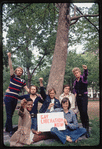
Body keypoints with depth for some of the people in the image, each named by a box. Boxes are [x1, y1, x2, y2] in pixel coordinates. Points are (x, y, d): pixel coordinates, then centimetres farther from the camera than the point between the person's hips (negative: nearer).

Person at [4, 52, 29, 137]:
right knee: (9, 114, -3)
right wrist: (9, 57, -19)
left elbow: (27, 90, 10)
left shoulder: (22, 81, 10)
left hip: (15, 99, 4)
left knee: (11, 114, 13)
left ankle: (7, 128, 29)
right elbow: (11, 67, -9)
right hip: (8, 98, -4)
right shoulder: (13, 76, 2)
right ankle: (11, 131, 3)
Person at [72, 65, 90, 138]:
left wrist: (85, 69, -49)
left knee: (84, 112, -16)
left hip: (84, 96, -6)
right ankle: (84, 127, 16)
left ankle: (87, 129, -8)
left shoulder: (83, 78, -4)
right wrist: (75, 93, 0)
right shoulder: (75, 81, 13)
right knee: (81, 113, 6)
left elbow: (86, 74, -27)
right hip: (78, 97, 6)